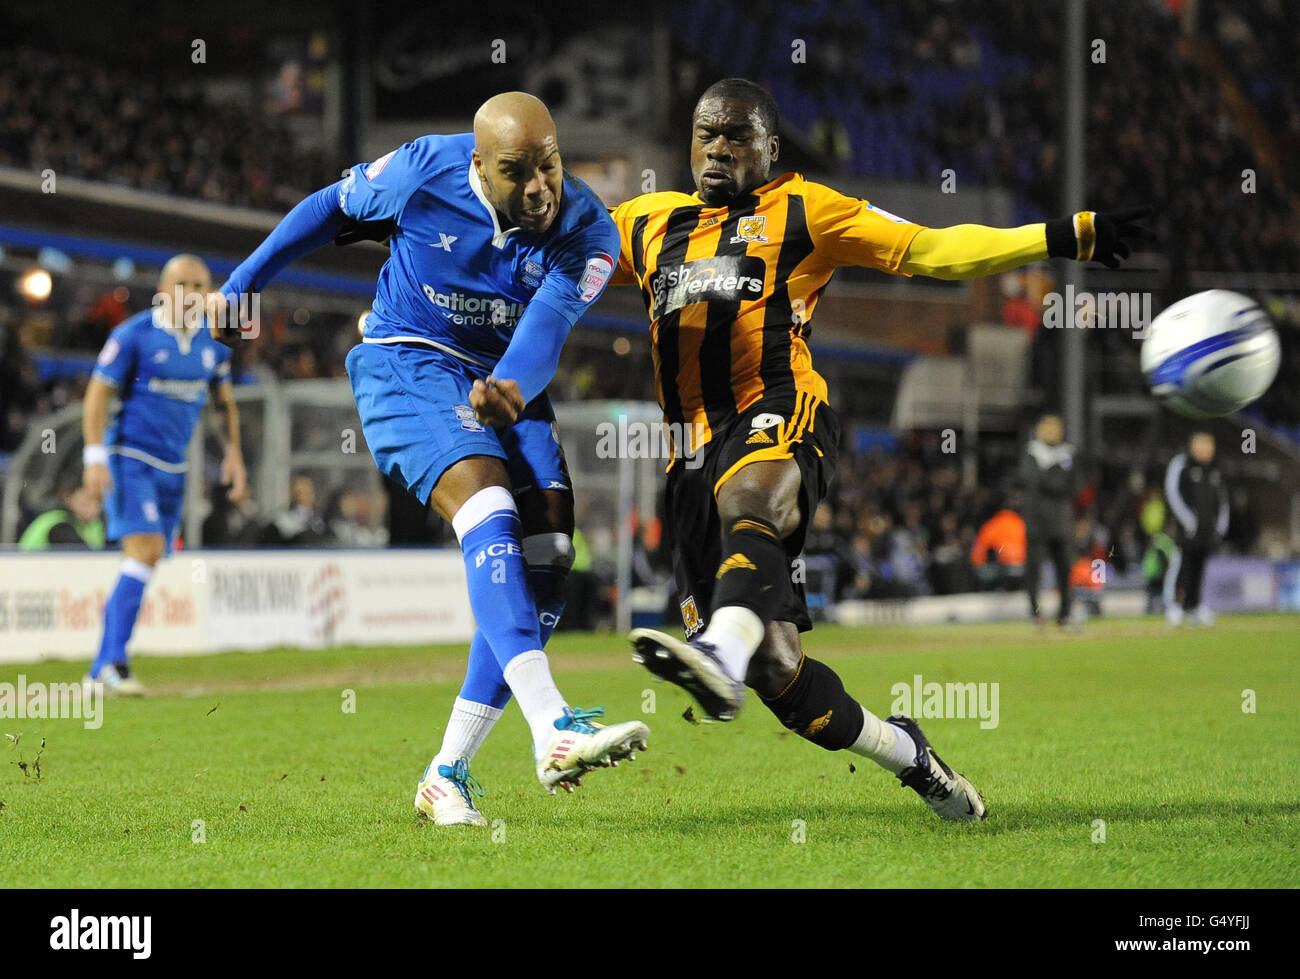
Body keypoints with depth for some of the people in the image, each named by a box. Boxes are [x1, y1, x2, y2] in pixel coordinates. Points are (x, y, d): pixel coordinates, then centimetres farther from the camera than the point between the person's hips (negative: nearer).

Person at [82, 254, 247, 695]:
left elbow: (224, 398, 20)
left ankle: (102, 669, 13)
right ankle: (114, 661, -21)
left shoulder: (213, 340, 7)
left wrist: (234, 453, 13)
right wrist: (94, 457, -16)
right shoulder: (134, 335, -10)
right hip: (130, 457, -6)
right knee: (145, 549, -21)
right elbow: (98, 393, -9)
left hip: (172, 466, 6)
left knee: (145, 562, 6)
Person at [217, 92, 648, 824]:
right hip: (409, 365, -4)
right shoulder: (425, 171, -15)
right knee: (490, 511, -28)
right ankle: (552, 730, -44)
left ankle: (450, 772, -5)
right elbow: (334, 208, 3)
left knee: (548, 551, -12)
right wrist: (242, 285, 9)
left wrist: (512, 389, -47)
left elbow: (547, 324, -26)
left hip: (507, 380, 4)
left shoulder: (587, 233, -11)